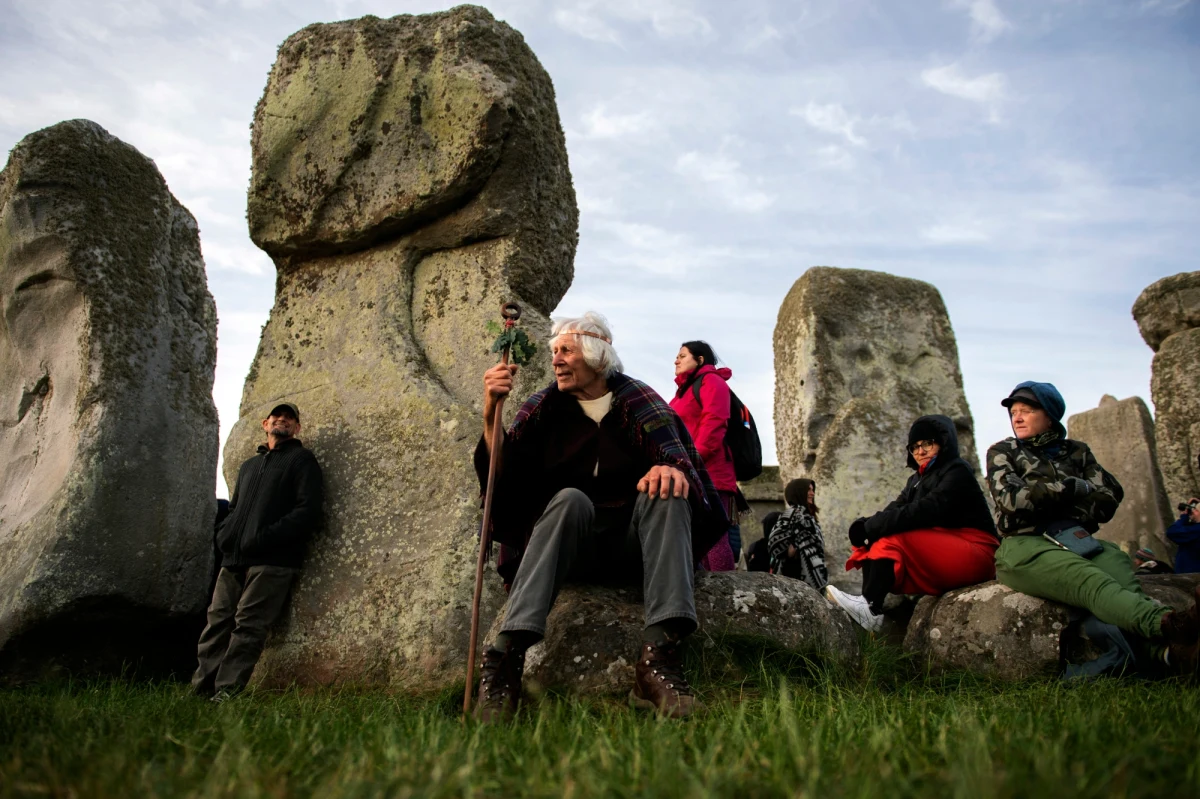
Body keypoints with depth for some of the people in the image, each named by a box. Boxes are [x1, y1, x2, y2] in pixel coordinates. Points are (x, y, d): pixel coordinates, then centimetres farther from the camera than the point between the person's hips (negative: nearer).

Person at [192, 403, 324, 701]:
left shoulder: (302, 460, 5)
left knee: (247, 628, -10)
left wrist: (262, 538, -15)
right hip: (233, 559, 6)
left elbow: (307, 511, -7)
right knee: (217, 622, 1)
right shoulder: (249, 465, 27)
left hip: (271, 562, -6)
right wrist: (225, 534, 8)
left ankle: (226, 693, -10)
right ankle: (201, 688, 3)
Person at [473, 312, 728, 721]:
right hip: (570, 548, 0)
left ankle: (658, 655, -41)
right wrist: (490, 415, -22)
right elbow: (503, 478, -6)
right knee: (570, 499, -31)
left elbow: (673, 453, -13)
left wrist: (671, 467, -37)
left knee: (665, 490, -27)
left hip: (632, 543, 1)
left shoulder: (639, 400, 5)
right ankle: (508, 651, -43)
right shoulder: (543, 408, 6)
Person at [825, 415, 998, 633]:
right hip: (939, 559, 8)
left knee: (894, 539, -25)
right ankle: (868, 607, -27)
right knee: (873, 542, -7)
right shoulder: (918, 479, 17)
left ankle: (871, 609, -32)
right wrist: (867, 526, -22)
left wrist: (872, 526, -24)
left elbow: (927, 510, -22)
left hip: (974, 554, -8)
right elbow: (895, 510, 1)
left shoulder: (958, 471, -7)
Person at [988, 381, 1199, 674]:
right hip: (1025, 546, -3)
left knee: (1117, 563, -35)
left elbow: (1110, 497, 8)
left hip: (1076, 541, 3)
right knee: (1093, 583, -35)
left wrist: (1044, 498, -3)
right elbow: (1011, 499, -4)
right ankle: (1165, 622, -65)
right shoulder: (1002, 453, 15)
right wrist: (1073, 488, -1)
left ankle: (1169, 650, -61)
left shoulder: (1076, 452, 23)